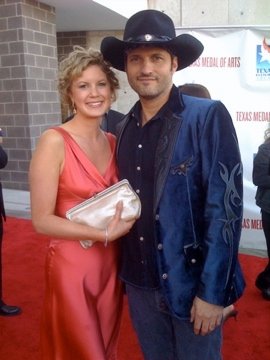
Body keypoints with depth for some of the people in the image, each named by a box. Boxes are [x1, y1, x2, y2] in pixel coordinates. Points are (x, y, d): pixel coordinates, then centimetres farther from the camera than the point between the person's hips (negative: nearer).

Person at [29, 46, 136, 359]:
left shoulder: (113, 142, 4)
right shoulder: (54, 141, -15)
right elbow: (41, 220, -17)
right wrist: (104, 233, -21)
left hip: (111, 264, 6)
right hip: (72, 266, -6)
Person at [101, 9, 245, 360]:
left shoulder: (208, 117, -13)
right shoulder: (125, 127, 3)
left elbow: (226, 208, -16)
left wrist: (212, 292, -17)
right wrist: (128, 271, 4)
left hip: (191, 284, -5)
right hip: (140, 282, 5)